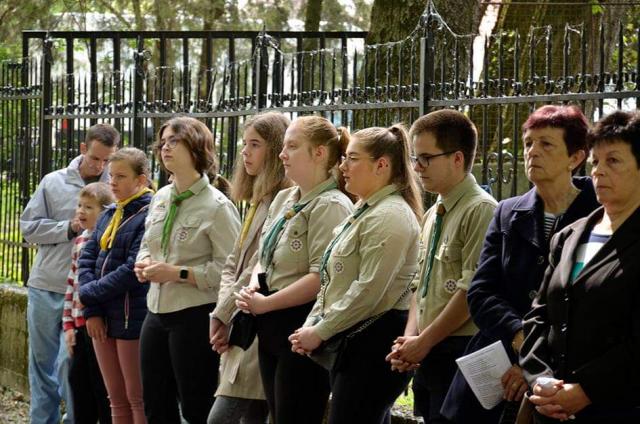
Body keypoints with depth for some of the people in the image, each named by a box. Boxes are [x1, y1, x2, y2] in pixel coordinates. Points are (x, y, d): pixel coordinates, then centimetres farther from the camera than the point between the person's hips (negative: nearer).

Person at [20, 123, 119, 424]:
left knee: (69, 362, -9)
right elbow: (29, 227, 3)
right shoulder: (54, 183, 5)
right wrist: (70, 228, -8)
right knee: (42, 362, 11)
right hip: (45, 287, 3)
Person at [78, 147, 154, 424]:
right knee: (117, 400, 12)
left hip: (133, 318, -8)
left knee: (138, 400, -1)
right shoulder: (110, 215, 13)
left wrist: (89, 294, -9)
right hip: (103, 318, 8)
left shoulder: (150, 215, -12)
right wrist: (92, 311, -5)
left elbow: (133, 271, -19)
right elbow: (87, 259, 8)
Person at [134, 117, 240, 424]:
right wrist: (144, 263, 1)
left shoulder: (217, 206, -12)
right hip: (157, 314, 8)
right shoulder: (160, 198, 10)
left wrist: (177, 273, -19)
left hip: (195, 316, -8)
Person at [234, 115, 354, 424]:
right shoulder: (284, 199, 13)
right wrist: (253, 285, -1)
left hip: (302, 323, -9)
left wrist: (265, 304, -15)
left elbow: (321, 278, -21)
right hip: (272, 327, 9)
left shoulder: (331, 205, -14)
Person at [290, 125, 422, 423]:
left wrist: (319, 332, -14)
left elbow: (368, 291, -21)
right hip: (352, 343, 10)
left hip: (375, 345, -10)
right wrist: (310, 325, 8)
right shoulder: (364, 211, 19)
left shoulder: (389, 216, -14)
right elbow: (333, 283, 21)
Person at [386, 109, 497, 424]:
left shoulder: (480, 210, -12)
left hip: (460, 351, -8)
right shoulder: (433, 215, 16)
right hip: (428, 354, 8)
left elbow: (470, 292, -17)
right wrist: (410, 338, 5)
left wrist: (423, 342, -11)